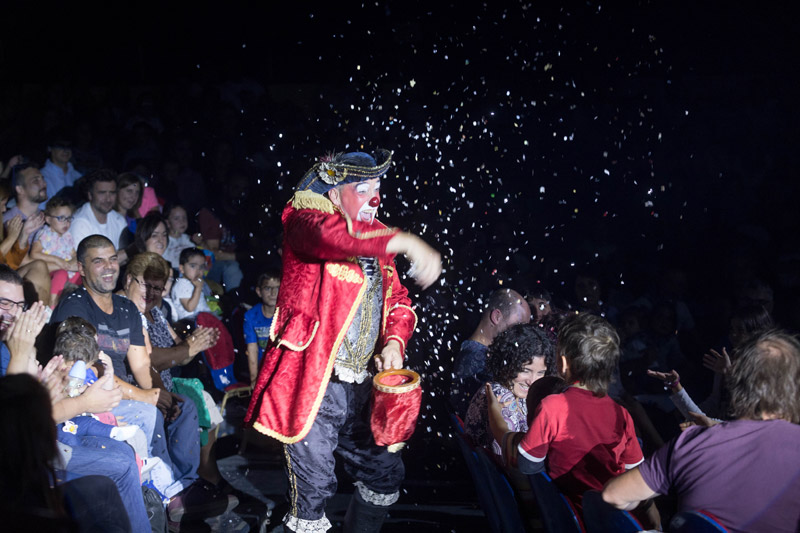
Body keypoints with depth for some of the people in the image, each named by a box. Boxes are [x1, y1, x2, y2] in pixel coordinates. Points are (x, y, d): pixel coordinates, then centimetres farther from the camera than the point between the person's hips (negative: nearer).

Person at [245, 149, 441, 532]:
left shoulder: (374, 239, 14)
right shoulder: (305, 220, -7)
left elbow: (398, 300, 20)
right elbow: (330, 235, -32)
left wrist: (393, 342, -1)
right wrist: (405, 242, -41)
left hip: (360, 386, 7)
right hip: (313, 384, -7)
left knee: (385, 474, 16)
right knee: (314, 486, -2)